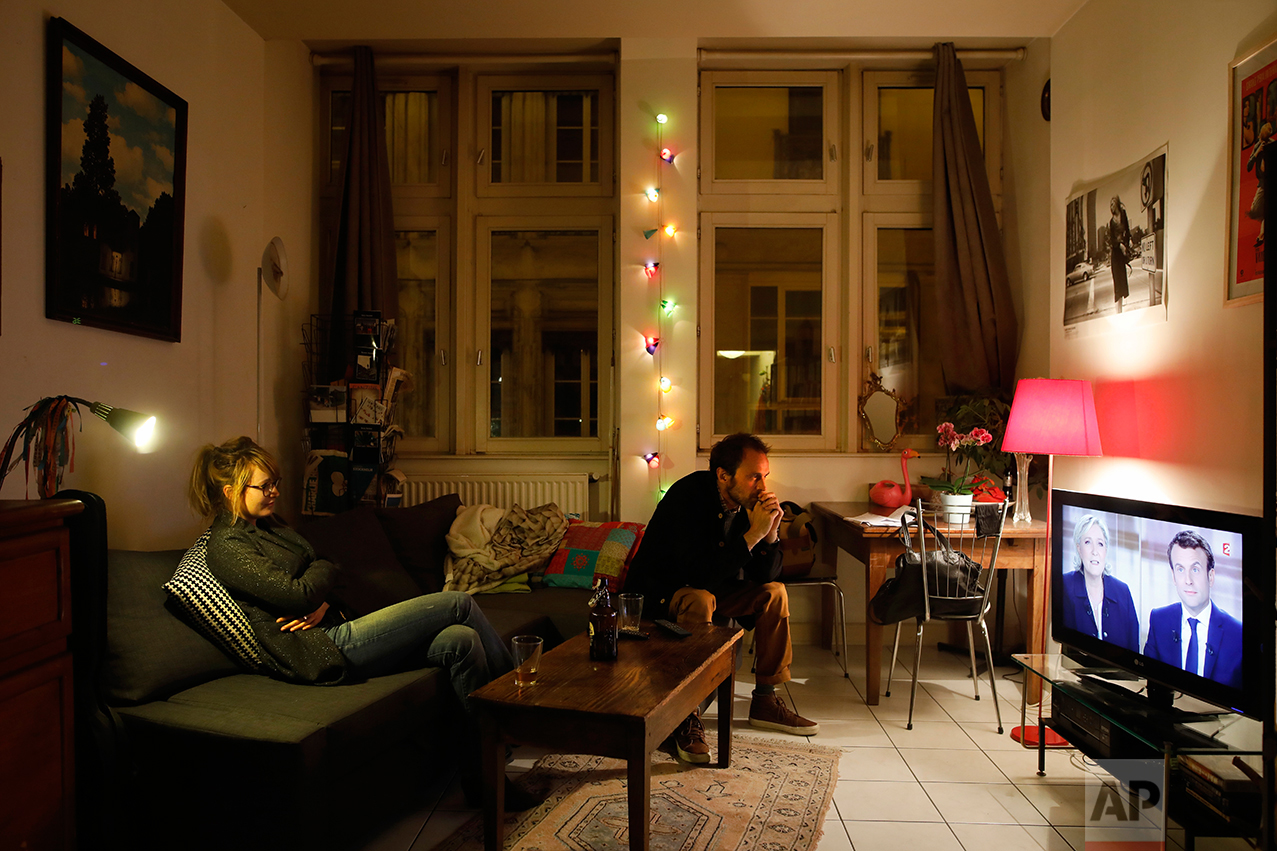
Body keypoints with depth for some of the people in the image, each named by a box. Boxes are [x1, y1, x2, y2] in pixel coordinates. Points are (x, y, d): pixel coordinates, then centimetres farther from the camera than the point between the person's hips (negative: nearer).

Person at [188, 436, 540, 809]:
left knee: (461, 641, -9)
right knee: (458, 604, -14)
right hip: (321, 651, -9)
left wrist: (321, 603, -5)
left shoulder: (267, 523, 18)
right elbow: (298, 594, -20)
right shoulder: (226, 545, -10)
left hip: (334, 628, 9)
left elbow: (325, 573, 17)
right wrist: (324, 569, 2)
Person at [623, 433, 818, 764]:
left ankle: (765, 700, 6)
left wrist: (771, 533, -23)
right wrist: (752, 535, -37)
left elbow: (765, 575, -5)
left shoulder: (748, 501, -8)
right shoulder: (688, 497, -29)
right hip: (657, 590, -8)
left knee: (774, 592, -2)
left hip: (708, 586, 8)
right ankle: (686, 716, -27)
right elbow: (698, 576, -38)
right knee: (700, 601, -36)